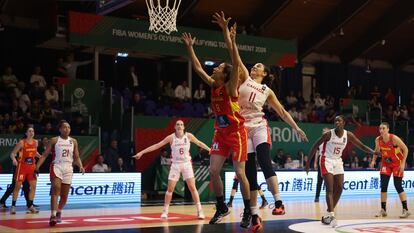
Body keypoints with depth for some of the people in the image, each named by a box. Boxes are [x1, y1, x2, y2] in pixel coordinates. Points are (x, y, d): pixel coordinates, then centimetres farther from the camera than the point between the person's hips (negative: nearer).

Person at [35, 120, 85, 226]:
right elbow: (45, 154, -1)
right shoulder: (54, 140, 1)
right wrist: (37, 166, -12)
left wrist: (80, 166, -6)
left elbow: (76, 157, 13)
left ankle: (59, 212, 34)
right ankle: (53, 215, -27)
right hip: (57, 166, -4)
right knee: (56, 190, -22)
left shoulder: (73, 141, 10)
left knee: (65, 195, 9)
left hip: (68, 168, 4)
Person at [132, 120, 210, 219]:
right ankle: (165, 211, 9)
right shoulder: (171, 137, -8)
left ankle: (199, 210, 1)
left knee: (192, 187, -5)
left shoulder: (188, 136, -5)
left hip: (186, 164, 0)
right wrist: (142, 152, -11)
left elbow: (199, 143, 10)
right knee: (170, 188, -2)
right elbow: (157, 145, -8)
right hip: (175, 165, 0)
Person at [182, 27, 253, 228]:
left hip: (236, 133, -7)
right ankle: (221, 207, 16)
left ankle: (248, 211, 8)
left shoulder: (230, 87, -14)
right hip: (220, 133, 7)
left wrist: (232, 42, -31)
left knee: (239, 173, -5)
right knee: (213, 171, 1)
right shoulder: (212, 85, 5)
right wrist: (189, 47, 7)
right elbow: (197, 68, 9)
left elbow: (236, 64, -27)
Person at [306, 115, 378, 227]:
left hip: (338, 161, 6)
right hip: (327, 161, -6)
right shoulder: (329, 134, -17)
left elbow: (361, 145, -1)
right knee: (330, 189, -15)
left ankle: (328, 214, 14)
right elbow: (315, 146, -10)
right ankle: (331, 215, -19)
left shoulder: (348, 135, -6)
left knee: (339, 188, 3)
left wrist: (373, 152, -17)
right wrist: (308, 162, -11)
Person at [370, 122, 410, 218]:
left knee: (398, 186, -8)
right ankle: (383, 210, 6)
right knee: (383, 186, -2)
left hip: (397, 164, -5)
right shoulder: (378, 140, -9)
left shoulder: (394, 138, -23)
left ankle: (405, 210, 1)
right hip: (386, 164, 5)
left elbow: (405, 149, -16)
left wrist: (403, 163, -20)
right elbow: (377, 151, 11)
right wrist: (373, 161, -2)